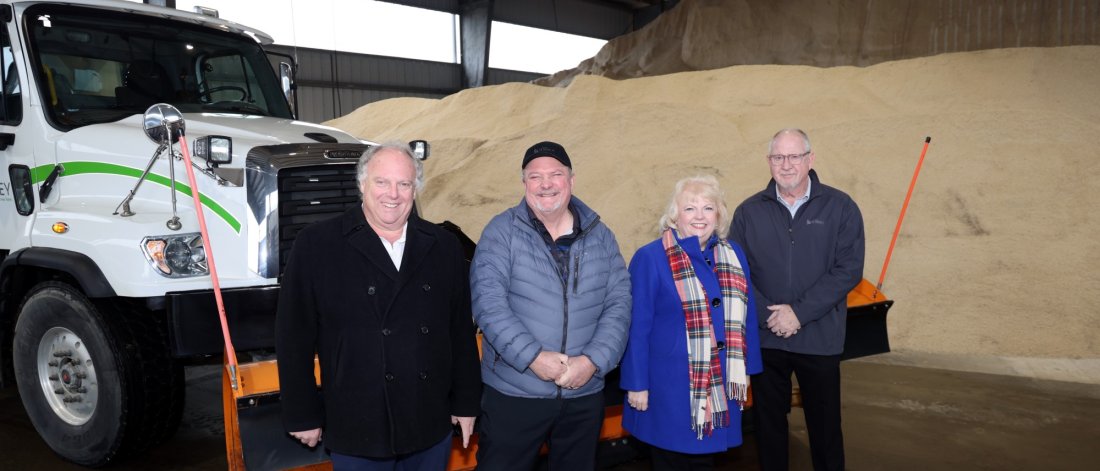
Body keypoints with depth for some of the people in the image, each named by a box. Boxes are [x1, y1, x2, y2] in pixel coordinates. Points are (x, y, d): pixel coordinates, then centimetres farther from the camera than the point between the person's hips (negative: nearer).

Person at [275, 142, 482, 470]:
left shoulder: (443, 246, 3)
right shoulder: (317, 245, -7)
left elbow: (462, 331, 7)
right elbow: (294, 336, -5)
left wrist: (466, 403, 8)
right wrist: (303, 415, -3)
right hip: (355, 432, -3)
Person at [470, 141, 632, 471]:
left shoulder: (601, 237, 6)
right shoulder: (502, 232, -4)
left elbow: (619, 304, 2)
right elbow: (488, 301, -13)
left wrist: (593, 361, -12)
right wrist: (532, 357, -21)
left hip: (585, 396, 3)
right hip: (512, 394, -3)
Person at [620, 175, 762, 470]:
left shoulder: (734, 256, 4)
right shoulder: (650, 258, -11)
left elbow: (745, 316, 10)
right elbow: (637, 327, -10)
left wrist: (745, 369, 10)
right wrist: (636, 385, -10)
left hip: (721, 384, 5)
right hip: (669, 387, -4)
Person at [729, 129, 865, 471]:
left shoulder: (840, 207, -2)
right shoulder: (748, 212, 2)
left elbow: (848, 270, -9)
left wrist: (799, 312, -15)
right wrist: (767, 315, -14)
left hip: (820, 340, -1)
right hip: (764, 339, 2)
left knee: (825, 426, 11)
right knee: (768, 424, 14)